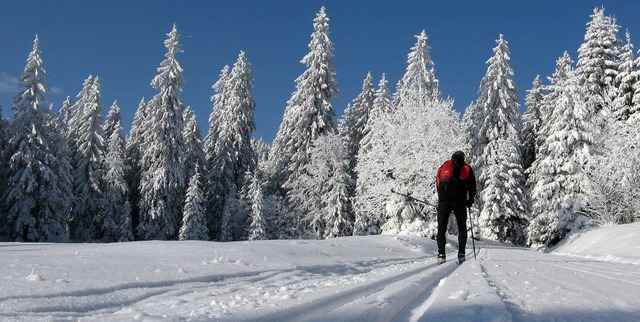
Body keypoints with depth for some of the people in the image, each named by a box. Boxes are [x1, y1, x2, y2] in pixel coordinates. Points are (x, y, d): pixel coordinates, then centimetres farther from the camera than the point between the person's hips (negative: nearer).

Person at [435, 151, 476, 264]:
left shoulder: (443, 167, 20)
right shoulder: (466, 168, 14)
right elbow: (472, 186, 7)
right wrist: (470, 200, 18)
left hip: (443, 200, 1)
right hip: (459, 201, -1)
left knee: (441, 228, 6)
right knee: (462, 228, 10)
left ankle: (441, 254, -6)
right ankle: (461, 254, -1)